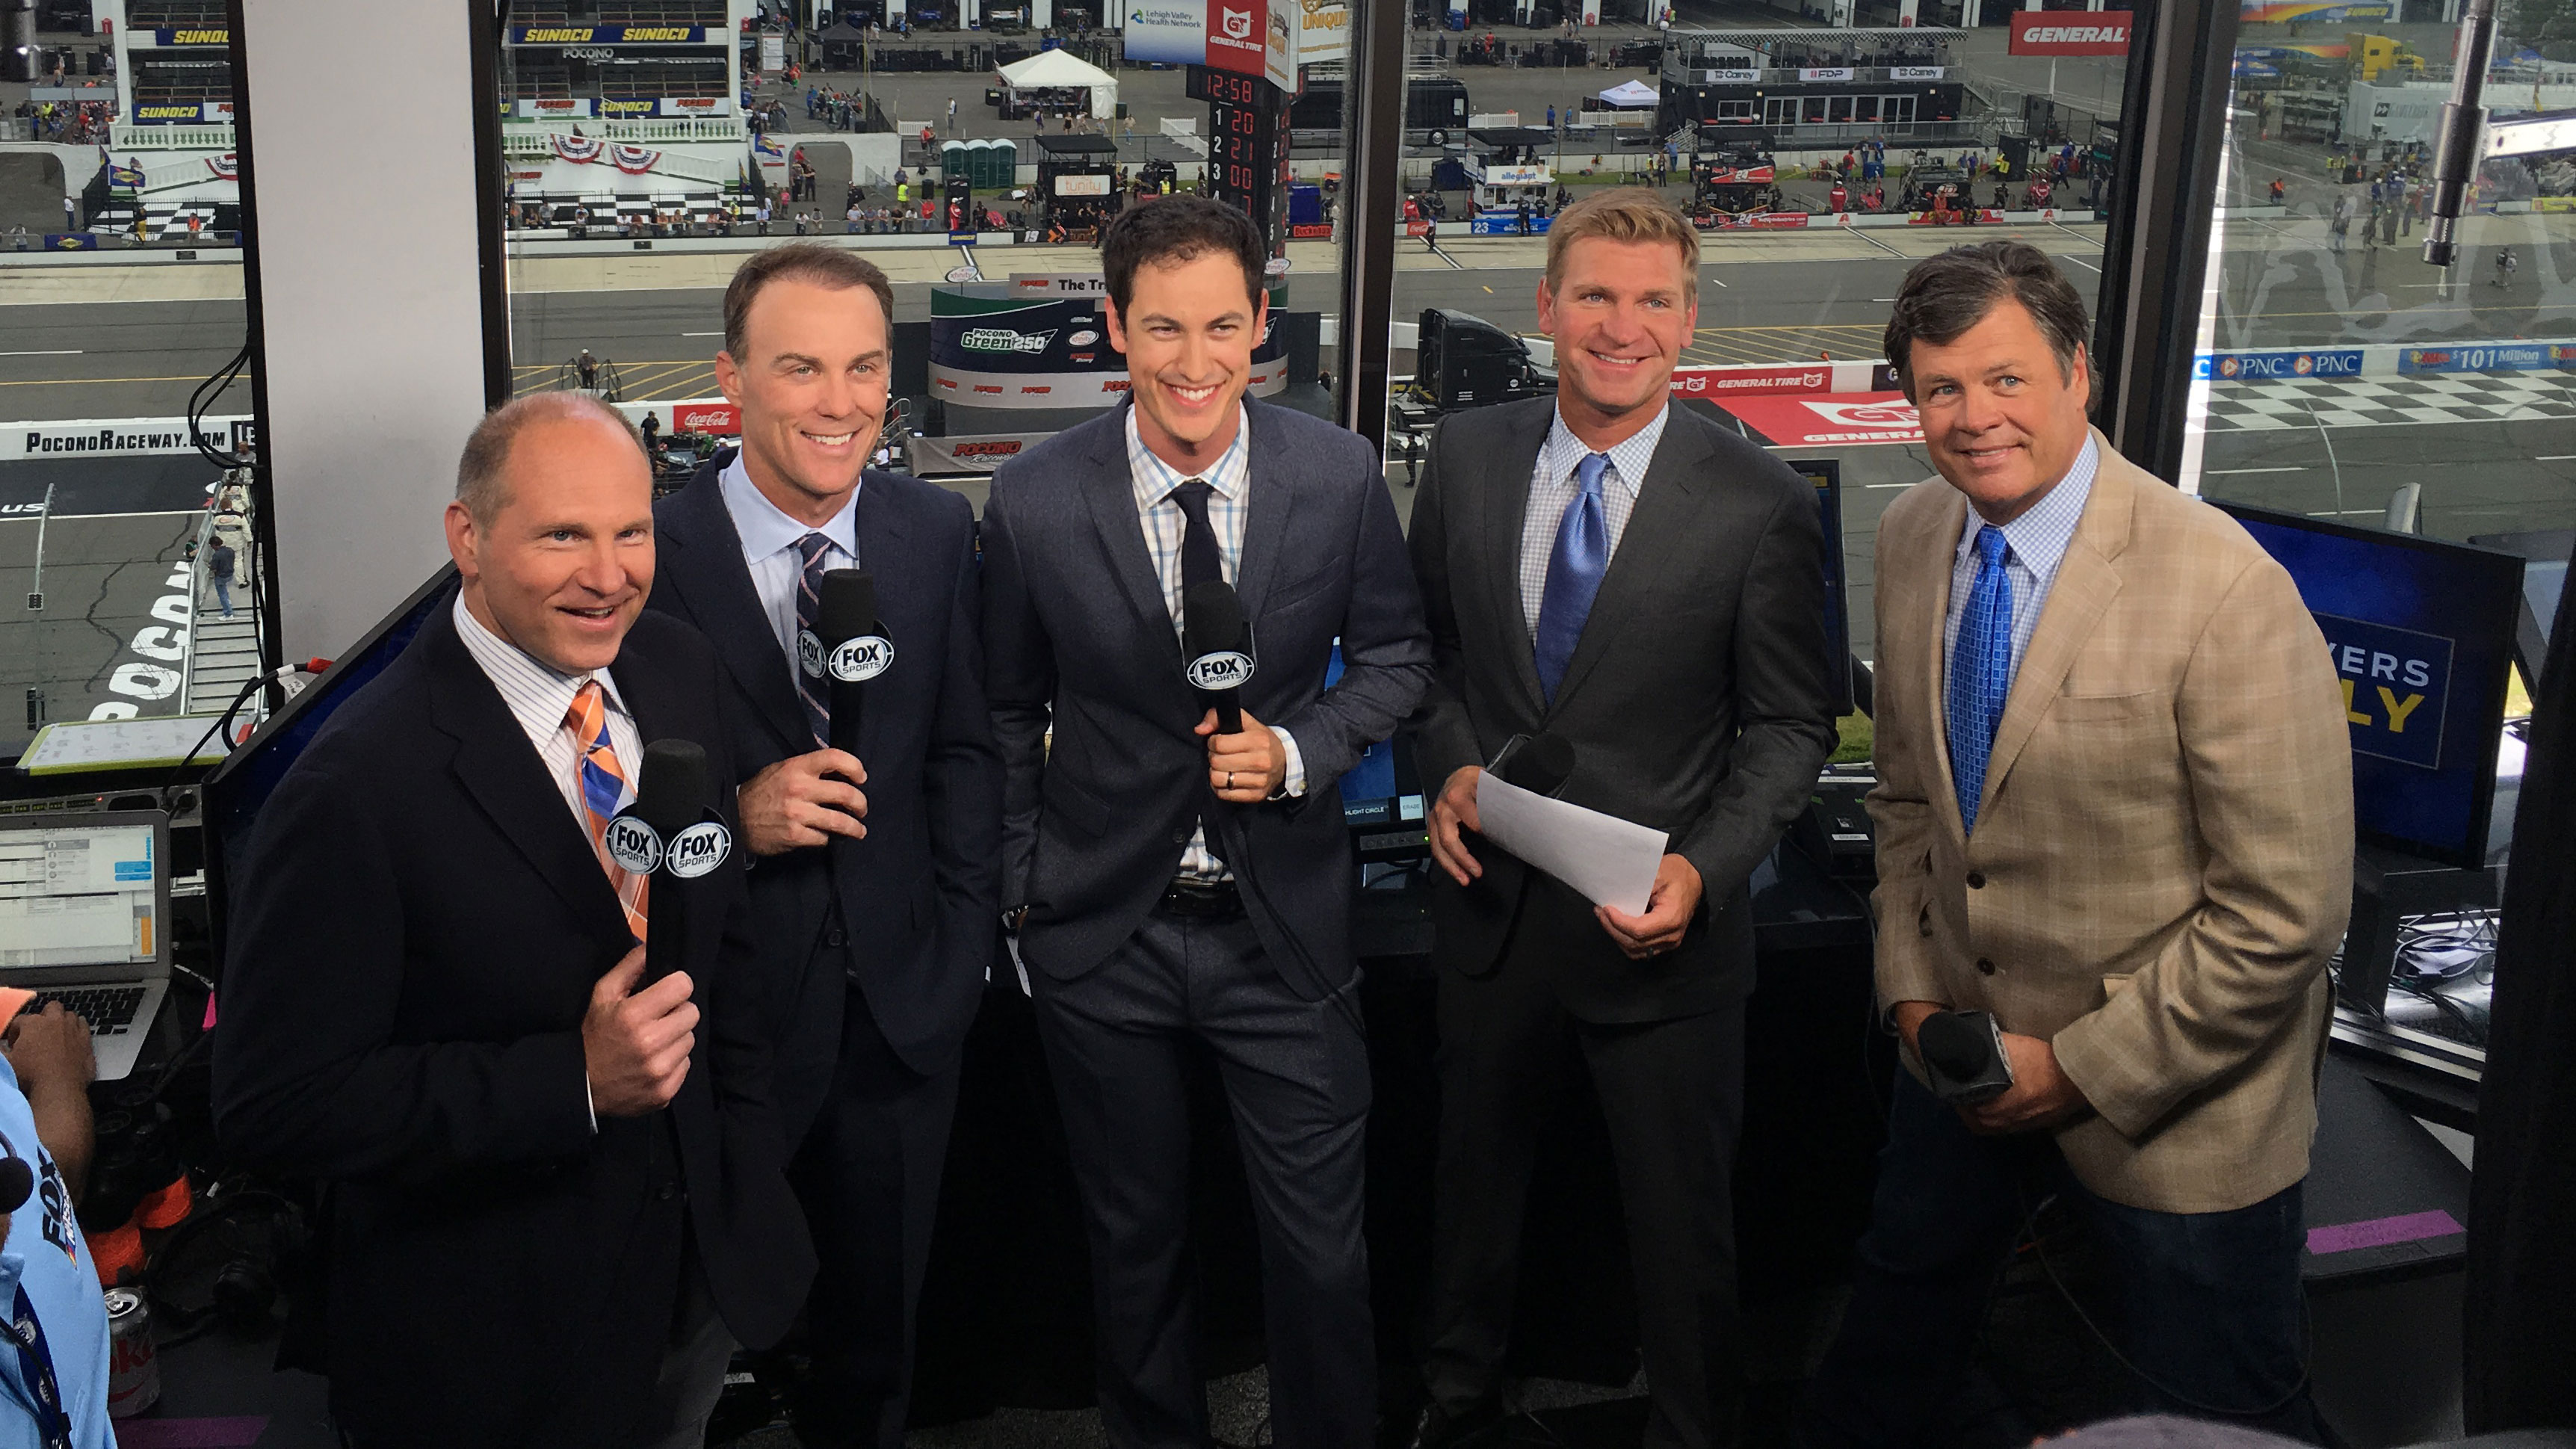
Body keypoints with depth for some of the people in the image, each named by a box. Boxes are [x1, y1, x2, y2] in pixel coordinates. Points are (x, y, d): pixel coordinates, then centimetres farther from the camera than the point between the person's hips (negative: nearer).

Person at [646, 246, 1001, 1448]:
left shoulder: (938, 535, -1)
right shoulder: (651, 550, -14)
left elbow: (964, 752, 6)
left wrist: (959, 944, 1)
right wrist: (734, 818, -23)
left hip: (902, 1001, 4)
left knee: (877, 1327, 20)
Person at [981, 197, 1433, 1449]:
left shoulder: (1340, 477, -9)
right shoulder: (1035, 499, -11)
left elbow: (1393, 657, 4)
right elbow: (1008, 712, 2)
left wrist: (1298, 752, -14)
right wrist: (1021, 885, 2)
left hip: (1285, 923, 0)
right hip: (1100, 926, 0)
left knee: (1321, 1242, 8)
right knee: (1133, 1239, 18)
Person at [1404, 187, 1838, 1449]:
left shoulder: (1759, 505, -12)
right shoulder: (1464, 460, -3)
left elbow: (1790, 727, -6)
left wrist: (1702, 868, -20)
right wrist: (1449, 764, -9)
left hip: (1661, 924, -3)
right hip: (1492, 902, 3)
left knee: (1682, 1218, 12)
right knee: (1474, 1176, 23)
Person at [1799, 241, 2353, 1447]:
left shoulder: (2225, 589, -25)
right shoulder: (1910, 537, -4)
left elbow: (2288, 912, -23)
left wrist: (2085, 1067, -18)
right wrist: (1912, 985, 0)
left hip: (2172, 1103, -6)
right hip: (1968, 1053, 6)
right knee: (1892, 1337, 27)